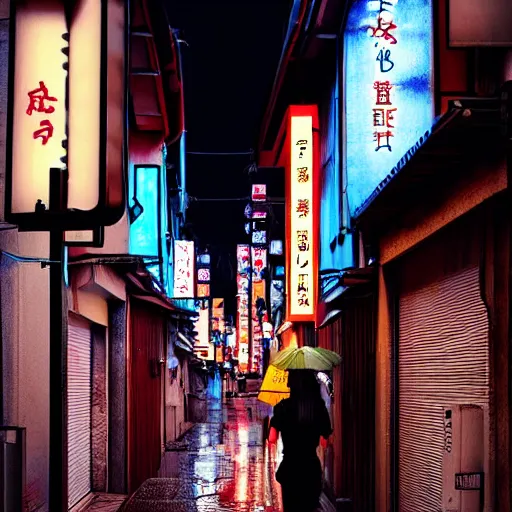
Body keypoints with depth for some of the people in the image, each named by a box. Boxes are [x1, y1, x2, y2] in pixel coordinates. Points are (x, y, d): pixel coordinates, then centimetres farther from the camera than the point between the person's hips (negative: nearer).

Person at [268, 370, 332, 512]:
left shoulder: (284, 407, -11)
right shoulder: (319, 406, -2)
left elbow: (272, 439, -12)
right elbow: (325, 441, 4)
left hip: (290, 467, -2)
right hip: (312, 467, 3)